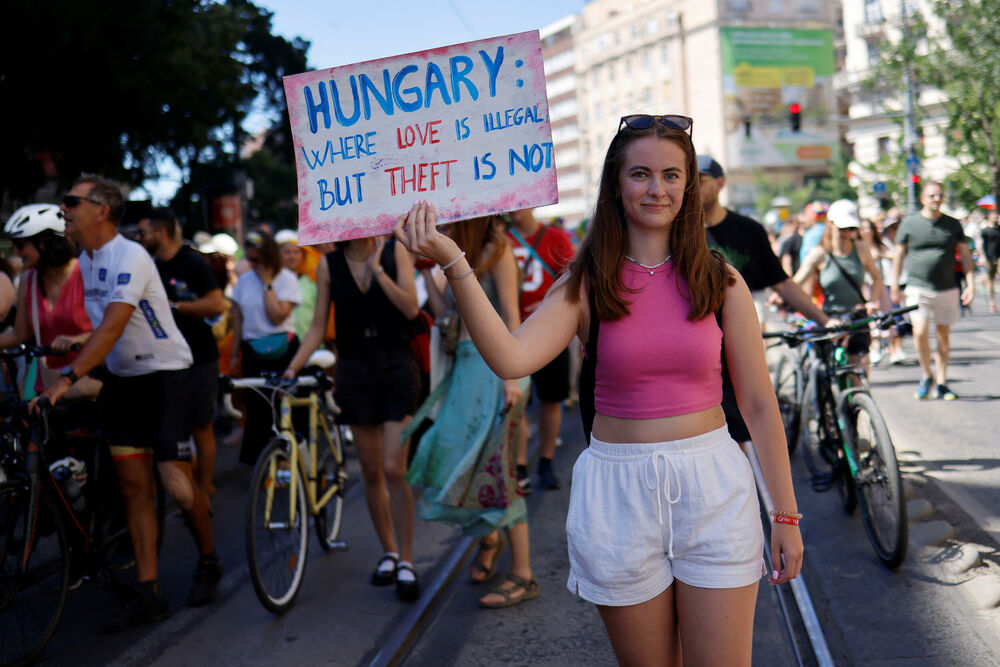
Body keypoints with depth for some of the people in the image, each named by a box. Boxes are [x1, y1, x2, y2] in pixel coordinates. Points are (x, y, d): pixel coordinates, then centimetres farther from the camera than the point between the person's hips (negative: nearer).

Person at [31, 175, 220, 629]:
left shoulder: (130, 257, -20)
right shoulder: (85, 260, 8)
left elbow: (114, 325, -31)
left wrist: (67, 377, -38)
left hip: (164, 375, -8)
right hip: (121, 380, 8)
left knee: (177, 483, -8)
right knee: (133, 486, 3)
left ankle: (209, 563, 18)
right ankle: (148, 593, 7)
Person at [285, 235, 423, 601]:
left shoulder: (394, 252, -2)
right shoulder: (329, 265, 2)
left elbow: (411, 308, -12)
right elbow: (318, 327, 3)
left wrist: (377, 269, -16)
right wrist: (292, 367, -7)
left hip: (397, 369, -2)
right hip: (355, 374, 2)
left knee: (393, 469, -9)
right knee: (371, 472, 8)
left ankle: (406, 561, 2)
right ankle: (388, 552, 25)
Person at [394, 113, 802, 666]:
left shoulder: (720, 282, 0)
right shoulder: (586, 285, -2)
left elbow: (758, 404, 4)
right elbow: (511, 358, -20)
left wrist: (786, 515, 5)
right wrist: (451, 261, -29)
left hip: (713, 490, 0)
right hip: (619, 491, 0)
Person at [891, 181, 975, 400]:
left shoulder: (953, 225, 6)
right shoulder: (909, 223, 1)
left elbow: (965, 256, 8)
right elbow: (899, 255, 8)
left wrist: (970, 284, -1)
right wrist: (895, 286, 6)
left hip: (947, 290, 2)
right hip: (918, 289, -2)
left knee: (943, 335, 6)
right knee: (920, 332, -15)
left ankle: (941, 383, 16)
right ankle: (926, 376, 7)